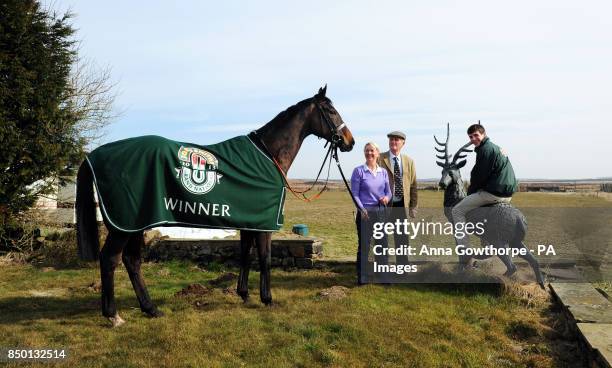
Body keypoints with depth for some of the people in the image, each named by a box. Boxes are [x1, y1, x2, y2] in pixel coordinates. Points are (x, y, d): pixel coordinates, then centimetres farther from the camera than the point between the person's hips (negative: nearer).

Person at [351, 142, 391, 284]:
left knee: (382, 244, 9)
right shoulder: (359, 171, -3)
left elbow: (388, 191, 14)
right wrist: (362, 209, -16)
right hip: (365, 212, -4)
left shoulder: (383, 172, 9)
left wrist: (387, 197, -9)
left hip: (381, 211, 4)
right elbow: (354, 193, -6)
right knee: (364, 245, 2)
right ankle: (361, 277, 13)